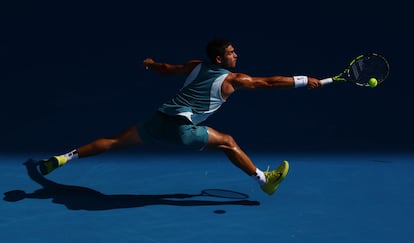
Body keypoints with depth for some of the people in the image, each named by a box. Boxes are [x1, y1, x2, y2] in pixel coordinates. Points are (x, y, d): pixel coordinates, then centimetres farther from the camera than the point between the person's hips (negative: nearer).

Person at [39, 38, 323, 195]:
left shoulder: (196, 65, 14)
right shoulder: (233, 80, 1)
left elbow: (167, 69, 26)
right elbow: (269, 82, 3)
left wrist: (150, 64, 48)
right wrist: (306, 81, 11)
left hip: (159, 118, 6)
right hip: (182, 128, -6)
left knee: (115, 141, 13)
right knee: (228, 142, 9)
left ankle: (63, 157, 14)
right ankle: (265, 180, 14)